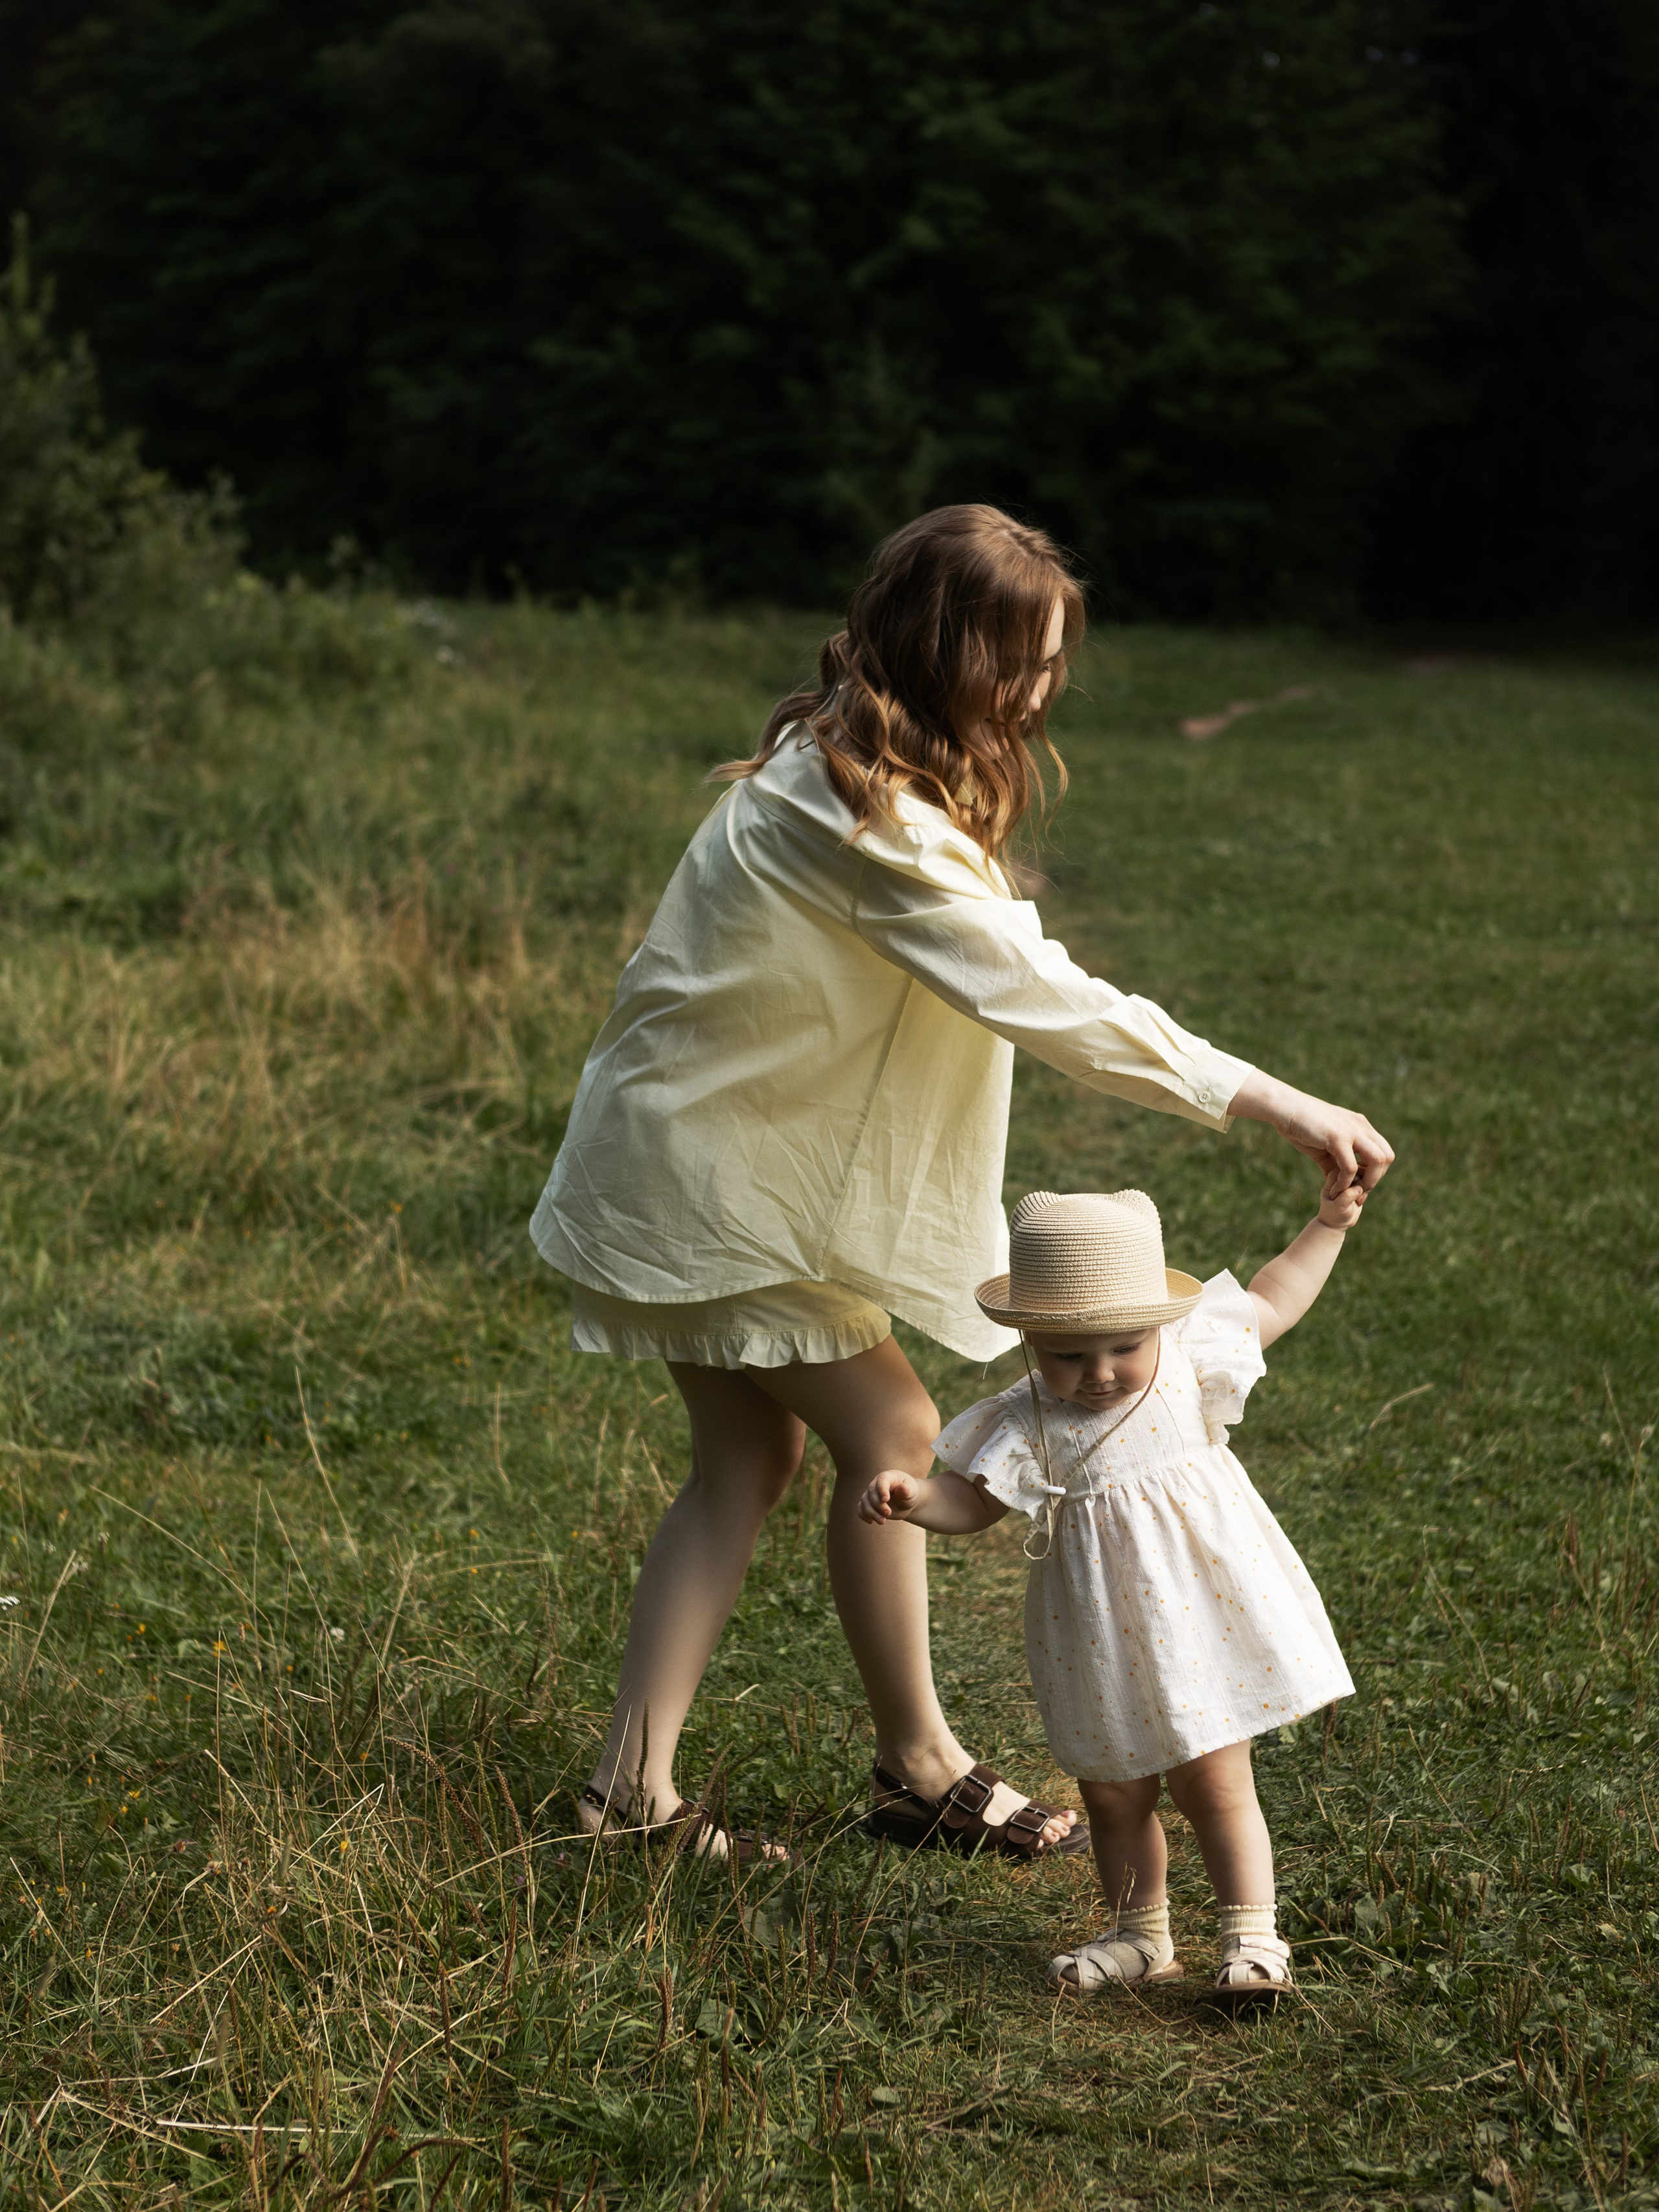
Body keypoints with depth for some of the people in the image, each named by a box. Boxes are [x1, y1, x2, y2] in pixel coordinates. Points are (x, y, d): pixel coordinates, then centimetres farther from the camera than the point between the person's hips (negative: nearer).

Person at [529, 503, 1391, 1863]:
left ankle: (636, 1786, 10)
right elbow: (1048, 1000, -30)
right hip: (711, 1175, -10)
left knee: (751, 1456, 10)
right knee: (890, 1434, -2)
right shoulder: (862, 819, -27)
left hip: (710, 1152, 10)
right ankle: (919, 1769, 12)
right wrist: (1280, 1107, -28)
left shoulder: (841, 766, 5)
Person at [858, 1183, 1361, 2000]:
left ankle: (1252, 1938, 13)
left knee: (1214, 1786, 2)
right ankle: (1139, 1936, 33)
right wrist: (911, 1497, -23)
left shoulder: (1191, 1359, -9)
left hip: (1199, 1626, -2)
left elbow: (1271, 1304, 7)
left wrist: (1328, 1227, 7)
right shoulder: (1029, 1426, -11)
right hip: (1104, 1650, 2)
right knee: (1113, 1795, 15)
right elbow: (970, 1503, -4)